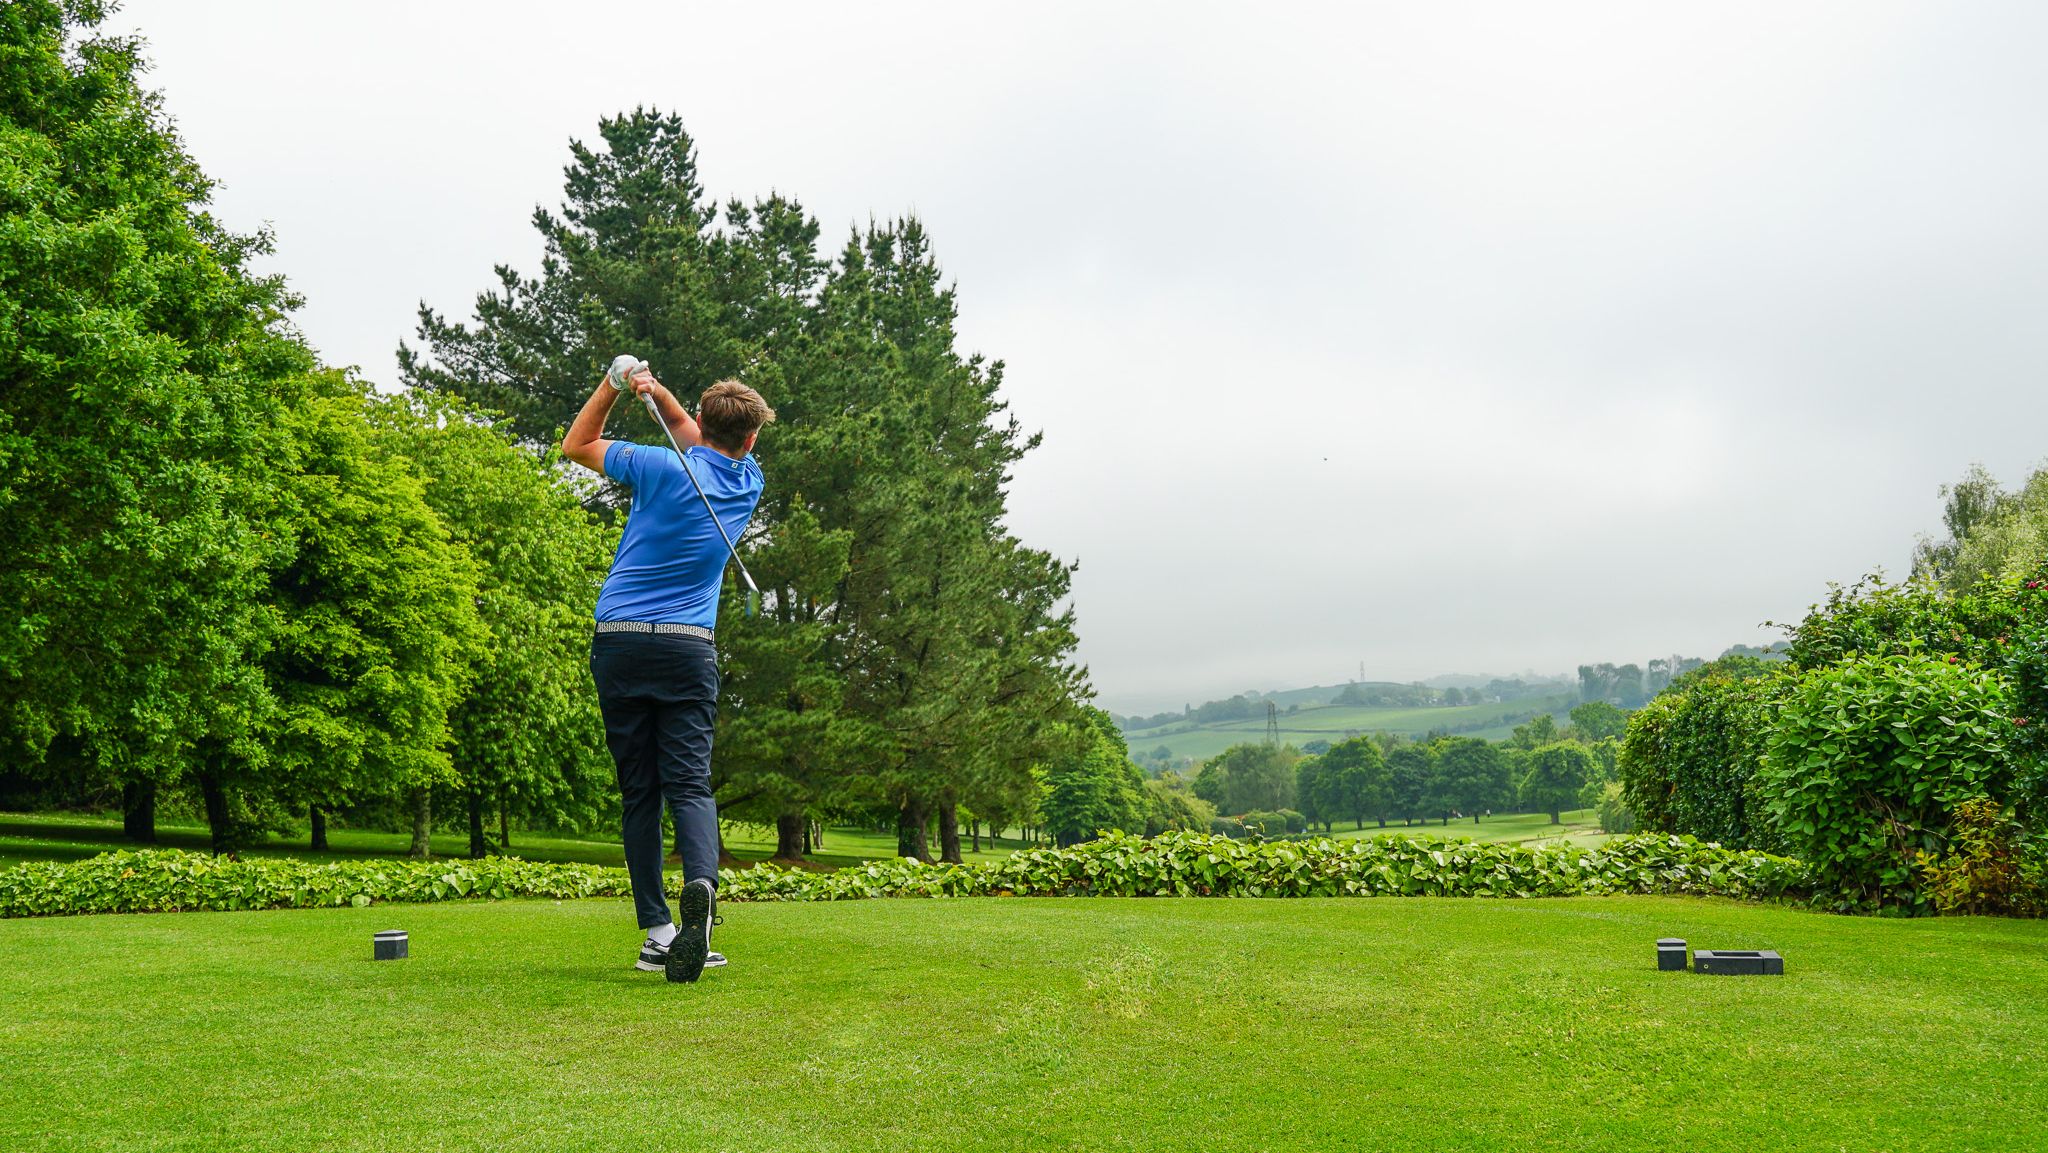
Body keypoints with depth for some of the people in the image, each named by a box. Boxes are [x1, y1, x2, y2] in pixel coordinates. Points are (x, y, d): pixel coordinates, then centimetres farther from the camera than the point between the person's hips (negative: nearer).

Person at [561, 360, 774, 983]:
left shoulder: (666, 468, -4)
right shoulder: (749, 482, 8)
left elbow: (575, 446, 11)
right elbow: (700, 442, 26)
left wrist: (613, 384, 10)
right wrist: (658, 393, 9)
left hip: (618, 641, -1)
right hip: (688, 650, 1)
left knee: (639, 791, 5)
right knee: (689, 783, -3)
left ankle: (657, 931, 1)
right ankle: (701, 884, -32)